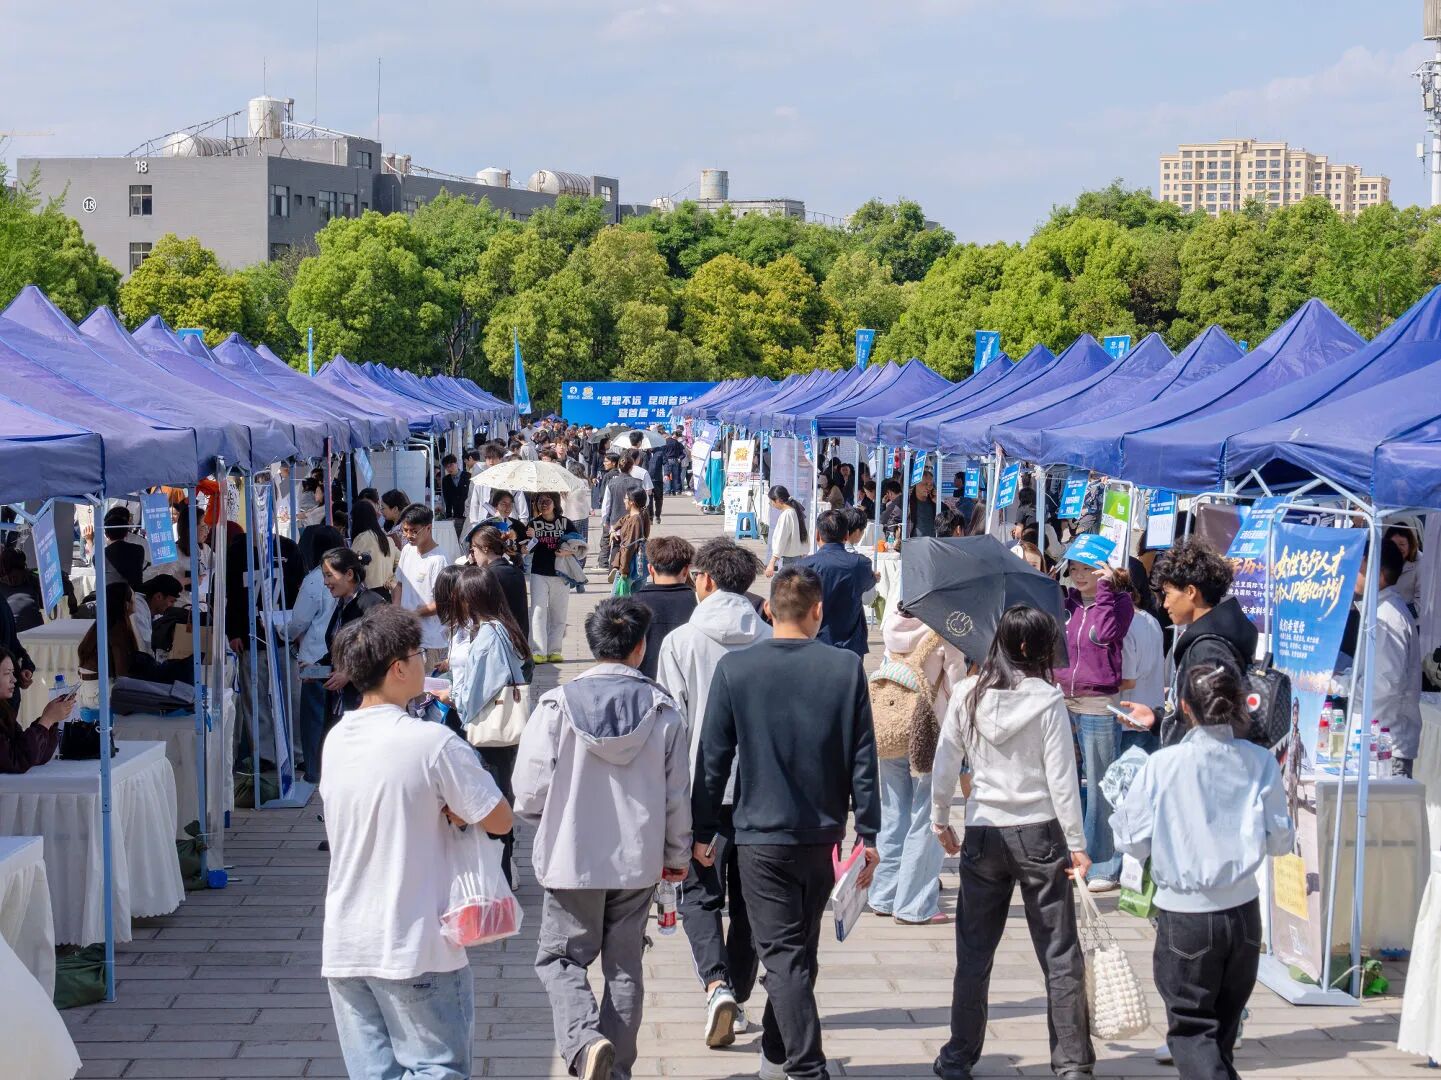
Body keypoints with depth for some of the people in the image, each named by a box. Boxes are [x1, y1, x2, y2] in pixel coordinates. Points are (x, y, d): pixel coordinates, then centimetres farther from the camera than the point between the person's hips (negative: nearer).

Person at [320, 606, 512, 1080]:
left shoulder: (336, 739, 5)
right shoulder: (432, 742, -15)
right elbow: (499, 819, -11)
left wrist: (434, 808, 3)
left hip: (344, 946, 6)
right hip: (414, 946, -6)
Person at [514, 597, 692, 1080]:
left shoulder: (558, 705, -12)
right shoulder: (662, 710, -5)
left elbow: (528, 793, -10)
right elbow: (677, 795, 1)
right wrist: (677, 855, 17)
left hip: (572, 858, -2)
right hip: (638, 860, 2)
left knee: (560, 959, 11)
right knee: (625, 967, 15)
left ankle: (583, 1039, -13)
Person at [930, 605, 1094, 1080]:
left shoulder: (966, 695, -1)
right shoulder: (1047, 700, -9)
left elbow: (944, 767, 4)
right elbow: (1061, 779, -8)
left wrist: (941, 821, 18)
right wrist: (1077, 844, -2)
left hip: (982, 835, 2)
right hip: (1039, 833, -2)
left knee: (973, 953, 11)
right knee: (1060, 954, 5)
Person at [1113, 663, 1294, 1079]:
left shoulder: (1162, 766, -13)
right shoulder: (1260, 763, -6)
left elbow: (1134, 843, -8)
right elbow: (1280, 841, 0)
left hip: (1183, 914, -3)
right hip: (1242, 912, 3)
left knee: (1191, 1029, 6)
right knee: (1224, 1027, 21)